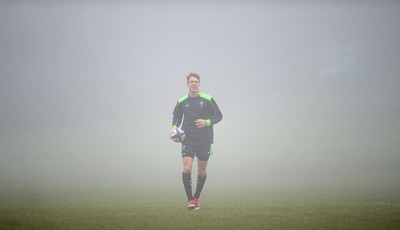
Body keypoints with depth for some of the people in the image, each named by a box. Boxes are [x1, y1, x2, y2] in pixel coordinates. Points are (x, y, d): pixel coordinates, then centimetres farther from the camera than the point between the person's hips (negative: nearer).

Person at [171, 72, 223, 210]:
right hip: (187, 140, 0)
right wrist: (174, 126, -2)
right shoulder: (182, 102, 3)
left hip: (204, 140, 0)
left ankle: (196, 198, 26)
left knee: (202, 172, 7)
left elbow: (219, 116, 2)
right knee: (187, 169, -16)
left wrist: (206, 122, -15)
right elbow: (176, 116, 18)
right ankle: (190, 200, -7)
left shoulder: (208, 99, -2)